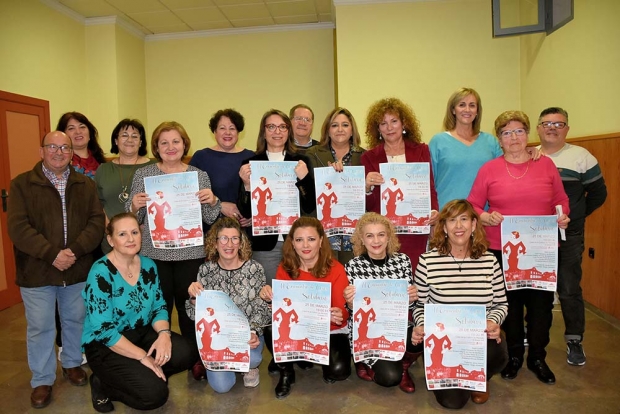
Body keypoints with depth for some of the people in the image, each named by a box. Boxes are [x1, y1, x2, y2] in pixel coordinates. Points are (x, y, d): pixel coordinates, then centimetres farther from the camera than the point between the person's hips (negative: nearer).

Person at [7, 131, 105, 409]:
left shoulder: (86, 185, 5)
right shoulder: (22, 184, -3)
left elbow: (97, 222, -3)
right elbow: (17, 227, -12)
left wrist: (75, 250, -18)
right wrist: (52, 254, -21)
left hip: (78, 269, 2)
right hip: (36, 271, -2)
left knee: (75, 321, 16)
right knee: (40, 328, 9)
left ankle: (72, 364, 39)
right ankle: (42, 380, 27)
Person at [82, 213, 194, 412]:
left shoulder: (148, 265, 0)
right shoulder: (101, 273, -20)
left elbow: (159, 306, 4)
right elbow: (103, 330, -22)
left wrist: (164, 333, -18)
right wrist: (142, 356, -24)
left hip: (141, 333, 6)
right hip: (105, 345, -6)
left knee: (183, 355, -20)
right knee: (155, 394, -20)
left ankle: (146, 376, 7)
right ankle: (103, 385, 6)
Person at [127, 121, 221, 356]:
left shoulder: (200, 175, 4)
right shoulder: (143, 174, 3)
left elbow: (210, 219, 5)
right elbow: (134, 219, 6)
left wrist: (212, 201, -14)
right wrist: (134, 206, -15)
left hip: (191, 254, 0)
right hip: (154, 254, 0)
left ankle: (195, 359, 27)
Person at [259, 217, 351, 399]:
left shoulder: (336, 269, -14)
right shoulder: (285, 268, -6)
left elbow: (342, 311, -14)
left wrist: (338, 316, -38)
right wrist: (269, 298, -25)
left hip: (330, 332, -2)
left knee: (339, 370, -27)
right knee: (271, 330, -28)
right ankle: (286, 372, 3)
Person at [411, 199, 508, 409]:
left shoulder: (489, 260, 0)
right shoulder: (428, 261, -8)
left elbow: (501, 304, 7)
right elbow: (420, 305, 1)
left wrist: (493, 322, -14)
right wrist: (421, 327, -18)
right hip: (441, 339, -2)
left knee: (498, 355, -32)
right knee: (452, 400, -15)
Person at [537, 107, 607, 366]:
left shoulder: (581, 156, -2)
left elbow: (598, 193, 1)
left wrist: (574, 216, -1)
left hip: (569, 237, -2)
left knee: (569, 290, 2)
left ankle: (574, 341, 19)